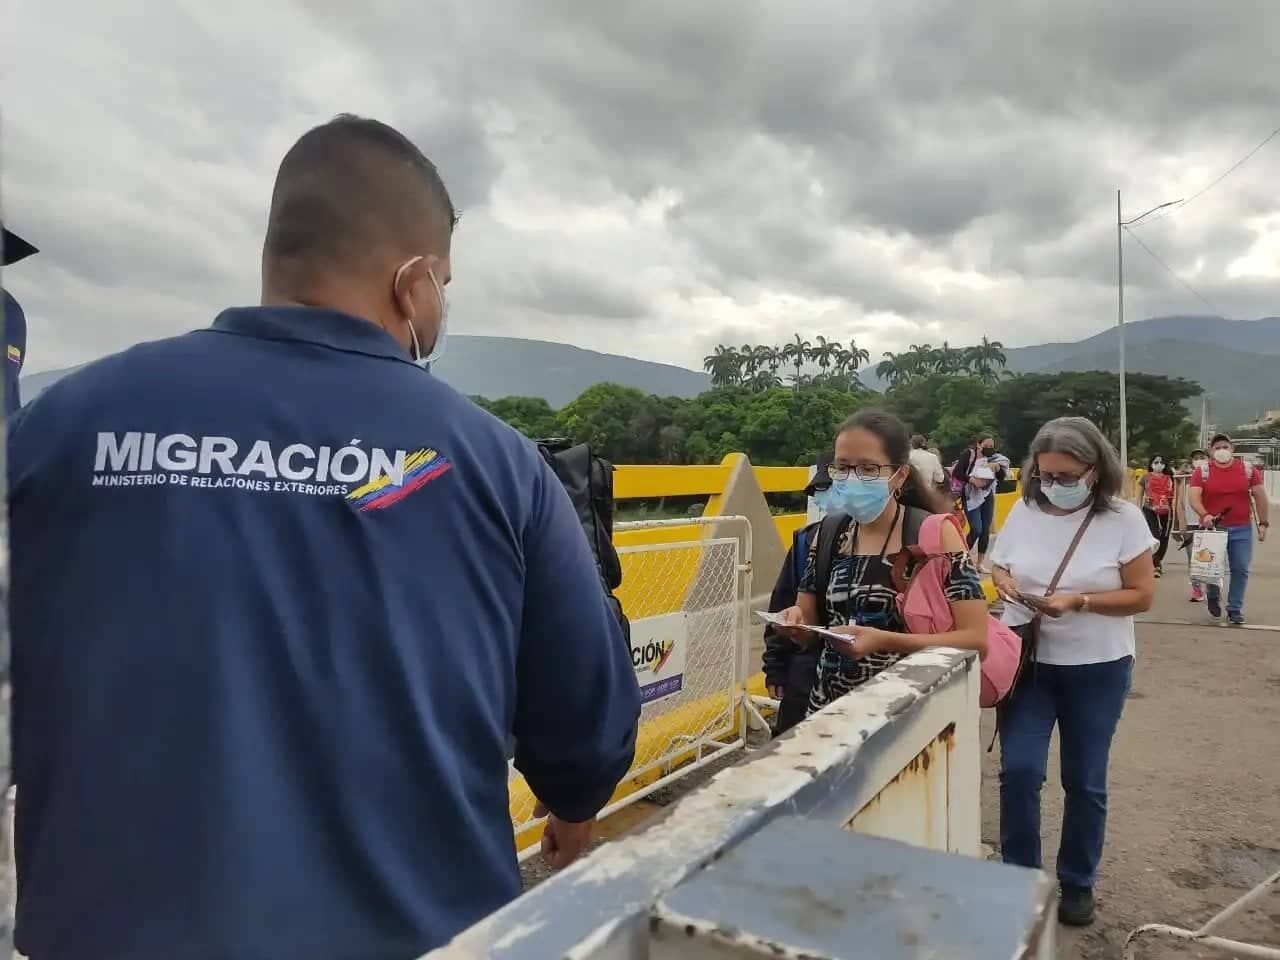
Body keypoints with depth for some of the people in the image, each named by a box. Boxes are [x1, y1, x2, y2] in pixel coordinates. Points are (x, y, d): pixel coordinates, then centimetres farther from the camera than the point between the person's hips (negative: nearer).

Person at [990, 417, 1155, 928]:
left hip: (1097, 669, -1)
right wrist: (1005, 582, -14)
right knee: (1018, 771, -3)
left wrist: (1078, 602, -23)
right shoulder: (1025, 510, -3)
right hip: (1027, 662, 2)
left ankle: (1077, 882, 33)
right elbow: (998, 567, 9)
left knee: (1085, 782, 12)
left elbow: (1141, 596, -9)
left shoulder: (1123, 518, -10)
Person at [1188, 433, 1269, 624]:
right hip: (1213, 528, -1)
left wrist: (1263, 523, 1)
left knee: (1240, 569, 2)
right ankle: (1213, 596, 32)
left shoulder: (1248, 469, 3)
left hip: (1241, 529, 2)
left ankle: (1235, 609, 13)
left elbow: (1260, 496, 6)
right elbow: (1194, 497, -11)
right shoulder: (1202, 472, -3)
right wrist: (1204, 515, -29)